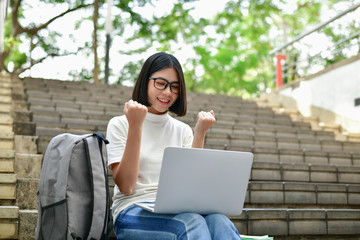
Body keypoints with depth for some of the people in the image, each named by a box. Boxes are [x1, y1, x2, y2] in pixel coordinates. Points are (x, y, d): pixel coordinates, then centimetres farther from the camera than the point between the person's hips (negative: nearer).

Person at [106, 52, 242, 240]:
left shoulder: (183, 130, 17)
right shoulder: (119, 124, 6)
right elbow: (126, 186, -6)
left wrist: (200, 133, 0)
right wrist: (135, 127, -12)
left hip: (178, 210, 4)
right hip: (134, 211, -3)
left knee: (219, 222, -32)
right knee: (192, 223, -35)